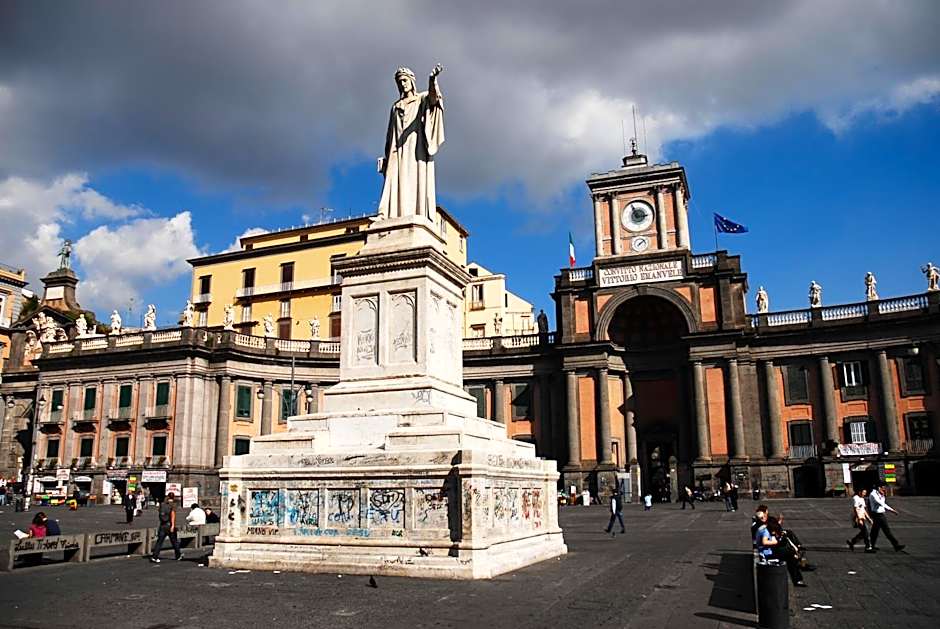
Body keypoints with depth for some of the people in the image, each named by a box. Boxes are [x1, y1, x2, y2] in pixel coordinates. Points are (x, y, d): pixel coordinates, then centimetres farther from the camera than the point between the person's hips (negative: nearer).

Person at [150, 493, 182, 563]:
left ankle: (154, 556, -10)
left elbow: (159, 514, 15)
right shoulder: (173, 505, -8)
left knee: (159, 541, 1)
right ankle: (178, 555, 23)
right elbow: (173, 515, -18)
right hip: (169, 525, -4)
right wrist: (173, 525, -22)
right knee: (174, 541, 10)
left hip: (162, 525, 4)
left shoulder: (162, 504, 7)